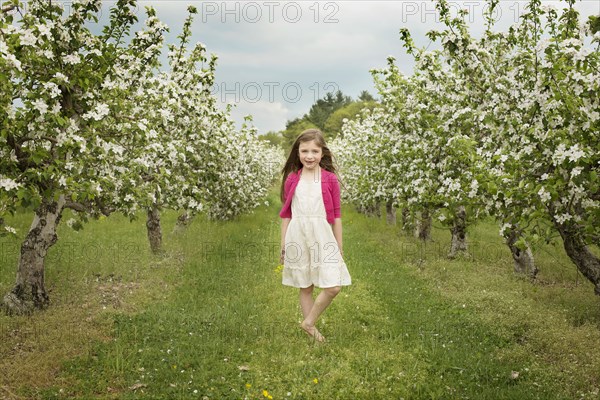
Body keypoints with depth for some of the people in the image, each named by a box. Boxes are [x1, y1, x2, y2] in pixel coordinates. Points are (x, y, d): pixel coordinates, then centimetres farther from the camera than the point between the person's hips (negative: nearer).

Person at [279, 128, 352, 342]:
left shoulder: (330, 179, -1)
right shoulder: (292, 179, 3)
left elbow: (336, 215, 4)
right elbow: (286, 214, 8)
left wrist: (339, 245, 5)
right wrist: (283, 245, 8)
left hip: (322, 235, 0)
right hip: (298, 235, 1)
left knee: (333, 287, -8)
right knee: (305, 287, 9)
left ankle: (308, 322, 11)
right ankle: (311, 330, 22)